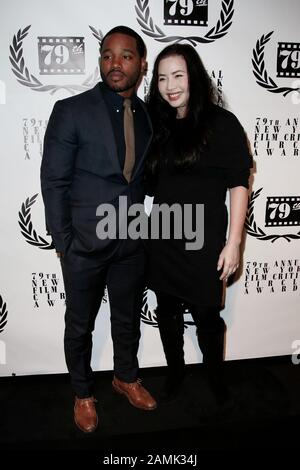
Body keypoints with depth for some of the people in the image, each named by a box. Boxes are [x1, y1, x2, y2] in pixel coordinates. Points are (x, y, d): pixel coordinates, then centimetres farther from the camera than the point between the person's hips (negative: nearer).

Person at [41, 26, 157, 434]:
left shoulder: (149, 115, 5)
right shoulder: (71, 111, -9)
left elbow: (148, 176, 11)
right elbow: (53, 182, -8)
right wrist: (63, 243, -9)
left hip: (133, 242, 4)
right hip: (85, 242, -3)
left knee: (128, 319, 20)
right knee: (80, 325, 14)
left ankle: (126, 378, 46)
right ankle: (83, 393, 39)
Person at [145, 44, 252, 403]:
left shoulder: (222, 123, -6)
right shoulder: (156, 126, 6)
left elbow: (238, 187, -8)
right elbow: (150, 185, 10)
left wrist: (233, 243, -12)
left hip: (204, 242, -4)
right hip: (163, 240, 4)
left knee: (206, 316, 10)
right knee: (167, 312, 16)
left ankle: (214, 374, 39)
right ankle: (175, 371, 41)